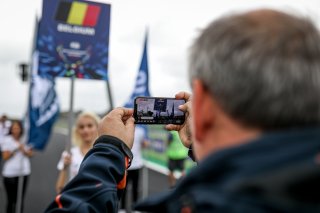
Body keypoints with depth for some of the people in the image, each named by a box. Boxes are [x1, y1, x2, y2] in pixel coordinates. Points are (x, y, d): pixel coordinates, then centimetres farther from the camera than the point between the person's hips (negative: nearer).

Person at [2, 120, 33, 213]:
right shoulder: (7, 140, -2)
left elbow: (31, 154, 3)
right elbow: (5, 157, -7)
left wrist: (24, 150, -15)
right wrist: (15, 150, -19)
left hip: (24, 172, 2)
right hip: (10, 173, -2)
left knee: (20, 199, 4)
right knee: (11, 199, 1)